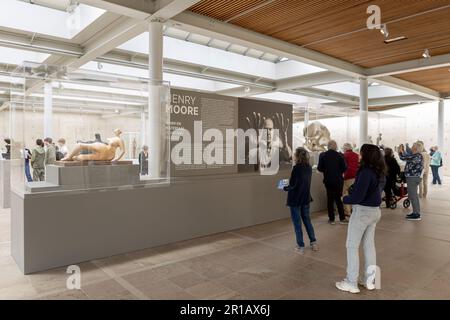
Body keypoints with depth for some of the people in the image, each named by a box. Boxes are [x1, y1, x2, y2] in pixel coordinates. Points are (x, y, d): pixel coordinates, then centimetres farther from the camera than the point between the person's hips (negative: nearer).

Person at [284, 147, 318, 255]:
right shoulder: (309, 167, 1)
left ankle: (301, 247, 13)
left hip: (295, 199, -7)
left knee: (297, 223, 6)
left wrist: (285, 188, -2)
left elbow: (293, 185, -20)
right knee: (307, 220, 20)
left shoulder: (296, 168, -21)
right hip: (306, 198, 7)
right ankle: (313, 243, 26)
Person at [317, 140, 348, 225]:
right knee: (339, 199, 9)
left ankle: (331, 219, 12)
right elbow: (344, 168, -9)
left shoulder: (322, 155, -7)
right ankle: (342, 218, 12)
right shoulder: (340, 155, -11)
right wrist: (339, 172, 12)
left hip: (328, 180, 1)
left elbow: (319, 168, -6)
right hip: (338, 180, -1)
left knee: (330, 199, 9)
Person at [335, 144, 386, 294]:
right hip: (375, 210, 9)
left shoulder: (366, 172, -22)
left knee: (352, 246, 4)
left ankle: (351, 283, 12)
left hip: (362, 211, -9)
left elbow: (358, 196, -25)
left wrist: (345, 199, -7)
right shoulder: (380, 172, 5)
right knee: (369, 244, 18)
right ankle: (370, 280, 29)